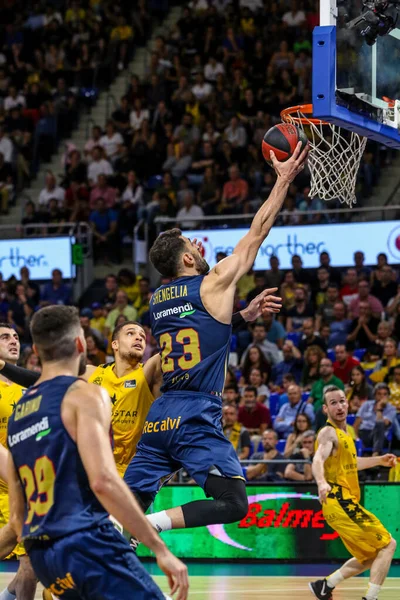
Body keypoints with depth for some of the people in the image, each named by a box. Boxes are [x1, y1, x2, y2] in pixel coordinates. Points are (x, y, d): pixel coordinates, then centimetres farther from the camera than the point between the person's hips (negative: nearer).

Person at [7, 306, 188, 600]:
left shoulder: (16, 413, 19)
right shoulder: (85, 395, -4)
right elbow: (103, 481, -18)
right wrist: (160, 548, -16)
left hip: (43, 555, 8)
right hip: (87, 543, -8)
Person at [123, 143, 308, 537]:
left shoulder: (156, 300, 15)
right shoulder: (212, 285, -2)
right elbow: (255, 235, 4)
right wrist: (283, 180, 11)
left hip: (159, 416, 7)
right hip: (196, 416, -7)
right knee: (233, 503, -9)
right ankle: (150, 524, -25)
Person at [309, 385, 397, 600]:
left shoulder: (344, 433, 15)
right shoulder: (329, 433, -13)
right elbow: (318, 460, -34)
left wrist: (379, 461, 35)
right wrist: (322, 482, -53)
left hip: (345, 503, 9)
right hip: (340, 503, -9)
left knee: (372, 557, 17)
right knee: (387, 544, -11)